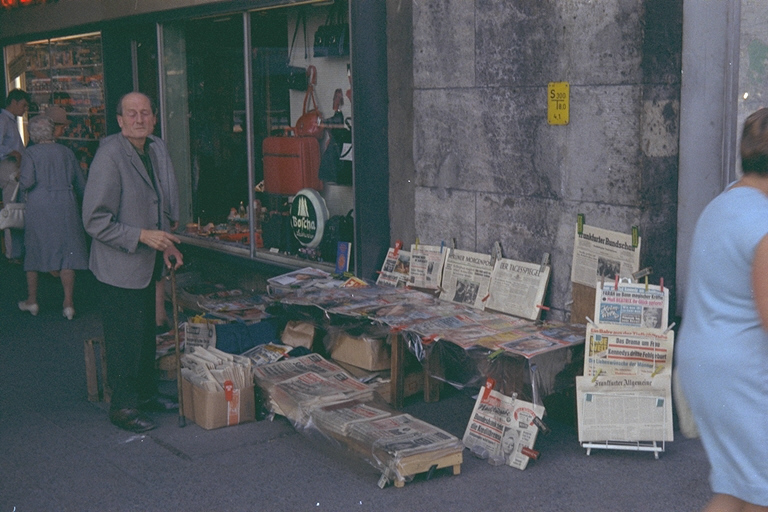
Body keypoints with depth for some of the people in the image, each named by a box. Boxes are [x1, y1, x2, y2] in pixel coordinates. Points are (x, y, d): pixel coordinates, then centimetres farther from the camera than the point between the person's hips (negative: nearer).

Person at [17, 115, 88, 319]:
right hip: (65, 206, 2)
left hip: (39, 208, -2)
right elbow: (80, 183, 8)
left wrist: (19, 180, 8)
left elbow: (27, 182, -15)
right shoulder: (66, 152, 4)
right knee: (66, 252, 4)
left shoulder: (32, 152, -6)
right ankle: (68, 303, 0)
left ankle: (32, 301, 21)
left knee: (34, 252, 12)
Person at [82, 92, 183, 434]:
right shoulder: (109, 155, -19)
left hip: (148, 263, 8)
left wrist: (165, 243, 8)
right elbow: (95, 220, -21)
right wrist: (142, 236, -24)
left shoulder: (158, 149, 5)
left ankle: (145, 393, 34)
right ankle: (123, 406, 15)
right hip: (119, 267, -8)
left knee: (146, 333, 19)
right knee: (125, 339, 1)